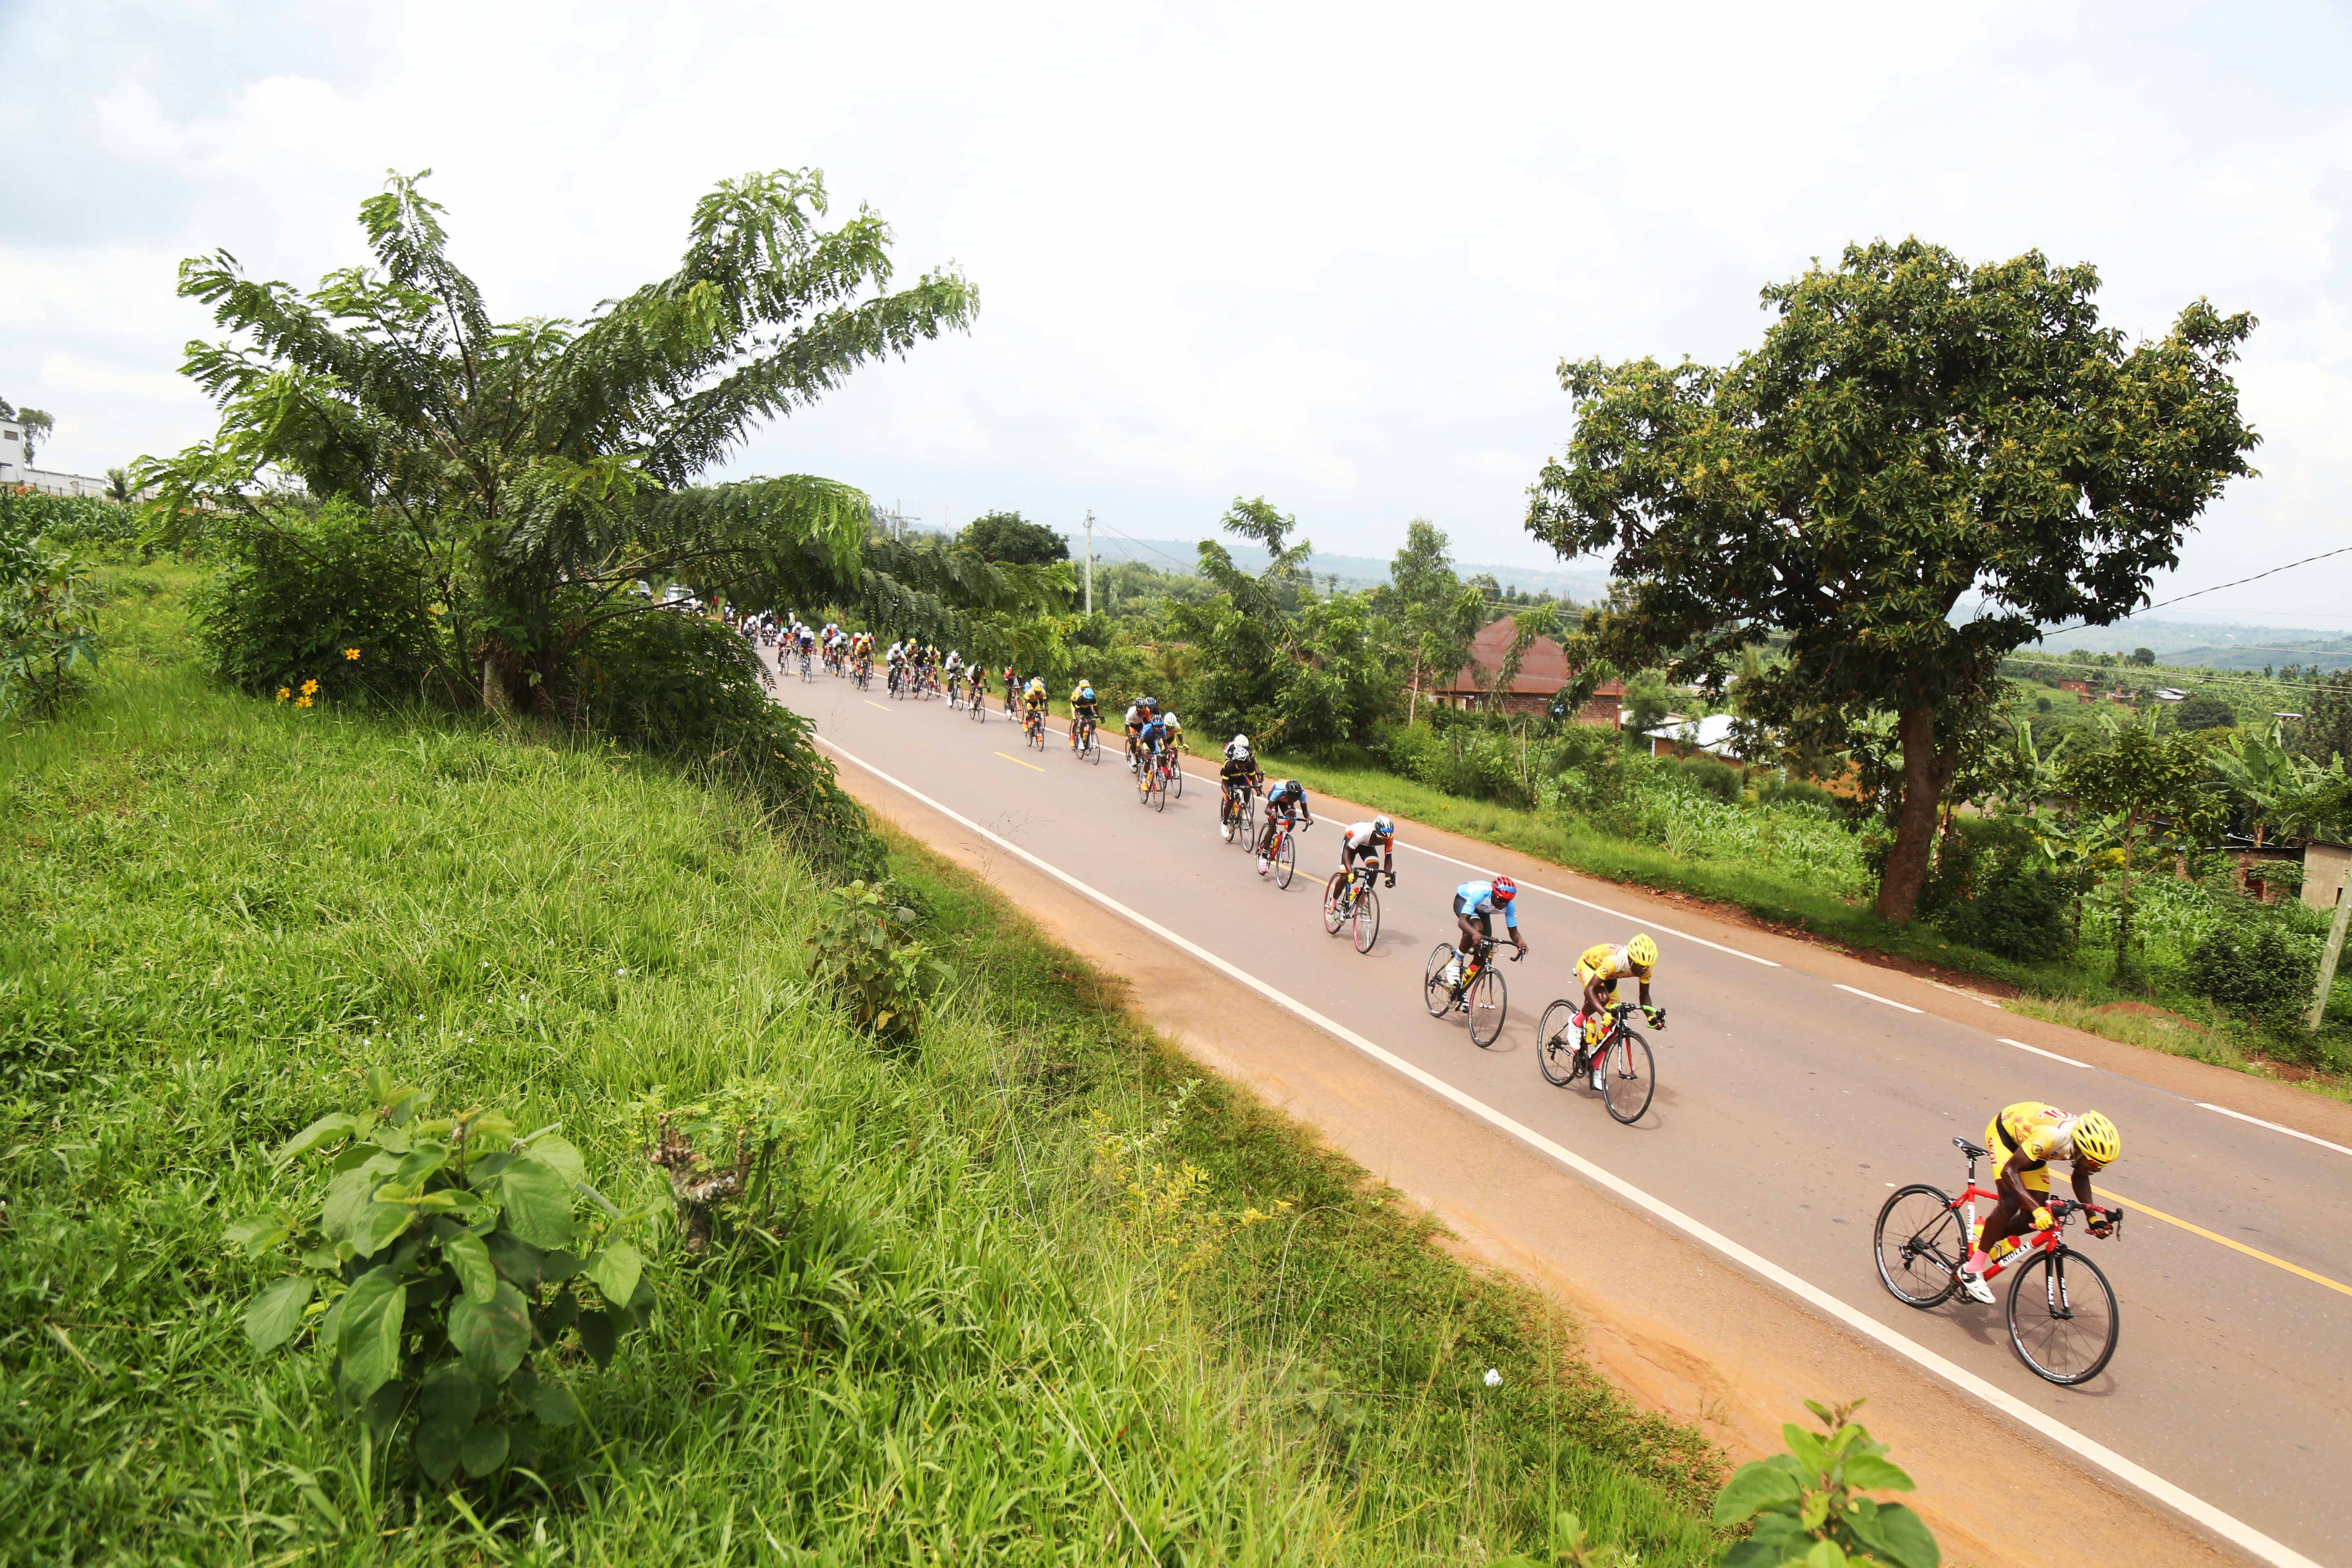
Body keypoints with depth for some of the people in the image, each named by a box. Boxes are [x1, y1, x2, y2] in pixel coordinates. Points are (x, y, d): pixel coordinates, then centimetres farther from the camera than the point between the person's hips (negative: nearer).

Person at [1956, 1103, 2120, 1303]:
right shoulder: (2050, 1136, -42)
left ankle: (1985, 1239, 23)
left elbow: (2081, 1177, 0)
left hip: (2025, 1139, 7)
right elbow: (2009, 1171, -39)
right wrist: (2036, 1209, -48)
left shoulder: (2089, 1143, -22)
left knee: (2035, 1218, -3)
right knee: (2011, 1203, -23)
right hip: (2005, 1130, -7)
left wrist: (2095, 1219, -11)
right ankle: (1972, 1270, -15)